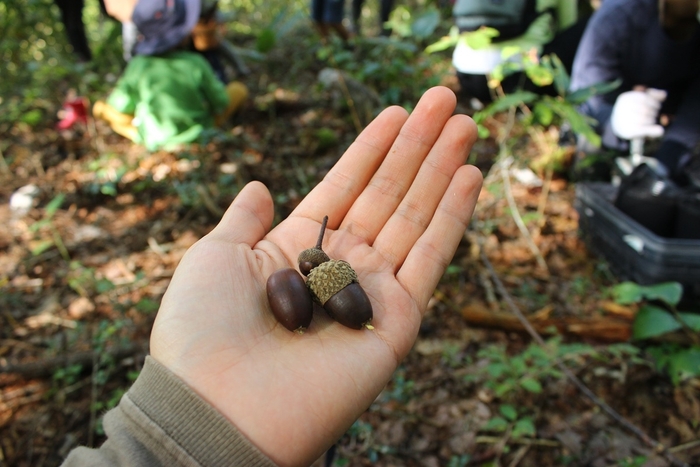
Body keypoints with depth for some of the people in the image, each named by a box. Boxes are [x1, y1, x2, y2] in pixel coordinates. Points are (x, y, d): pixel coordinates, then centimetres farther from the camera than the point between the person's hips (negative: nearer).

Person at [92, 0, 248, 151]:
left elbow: (122, 107, -7)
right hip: (196, 133, -1)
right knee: (239, 89, 10)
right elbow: (221, 103, -10)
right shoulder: (196, 64, -22)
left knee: (101, 107, 19)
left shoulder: (137, 66, -17)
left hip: (152, 139, 2)